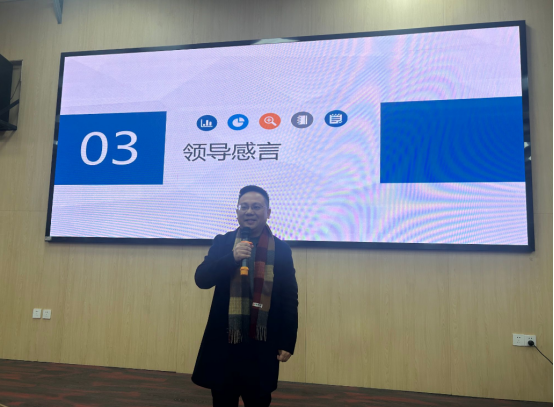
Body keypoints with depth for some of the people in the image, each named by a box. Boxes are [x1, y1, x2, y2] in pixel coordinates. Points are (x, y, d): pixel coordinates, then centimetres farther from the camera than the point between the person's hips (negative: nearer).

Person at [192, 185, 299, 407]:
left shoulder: (281, 249, 0)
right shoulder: (221, 243, 3)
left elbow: (290, 299, 1)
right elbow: (201, 279, -7)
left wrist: (288, 342, -2)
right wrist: (231, 258, -21)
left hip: (262, 346, -1)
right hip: (224, 343, 1)